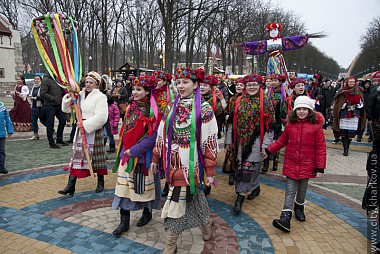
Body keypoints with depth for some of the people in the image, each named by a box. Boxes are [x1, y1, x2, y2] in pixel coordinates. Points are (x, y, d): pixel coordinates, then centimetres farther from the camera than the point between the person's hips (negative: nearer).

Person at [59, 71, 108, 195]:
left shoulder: (100, 97, -8)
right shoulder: (80, 95, 9)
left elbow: (101, 116, -19)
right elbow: (67, 109, 13)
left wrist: (85, 124, -20)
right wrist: (69, 97, -3)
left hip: (94, 131, -5)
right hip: (81, 129, 5)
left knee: (96, 156, 6)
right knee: (76, 155, 3)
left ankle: (100, 182, 24)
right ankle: (71, 185, 8)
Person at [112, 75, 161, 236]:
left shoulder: (152, 110, -12)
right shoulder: (130, 108, 7)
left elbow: (153, 135, -17)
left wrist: (134, 150, -18)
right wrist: (125, 149, 6)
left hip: (144, 155, -5)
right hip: (127, 153, 6)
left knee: (144, 184, 10)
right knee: (123, 185, 4)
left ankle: (147, 213, 35)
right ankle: (124, 222, 14)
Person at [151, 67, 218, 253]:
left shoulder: (203, 108, -8)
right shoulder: (172, 106, 7)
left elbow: (209, 141, -9)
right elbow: (162, 134, 12)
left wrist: (210, 171, -9)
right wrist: (156, 158, 13)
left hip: (190, 162, -4)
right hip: (173, 161, 5)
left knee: (177, 200, 0)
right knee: (192, 196, 17)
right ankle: (206, 222, 44)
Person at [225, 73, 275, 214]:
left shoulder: (265, 103, -2)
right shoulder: (239, 102, 8)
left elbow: (269, 126, -4)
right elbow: (232, 122, 11)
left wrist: (266, 145, -10)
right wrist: (229, 140, 10)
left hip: (255, 142, -4)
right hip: (241, 140, 4)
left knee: (247, 169, -7)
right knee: (251, 168, 12)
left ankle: (240, 199, 0)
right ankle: (256, 187, 37)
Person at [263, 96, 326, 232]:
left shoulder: (316, 126, -8)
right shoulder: (290, 125, 1)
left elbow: (321, 148, -6)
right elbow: (282, 141, 14)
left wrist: (320, 168, -7)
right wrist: (268, 150, 10)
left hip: (306, 165, -1)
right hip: (291, 164, 1)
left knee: (302, 190, 16)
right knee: (290, 191, 1)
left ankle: (299, 207, 42)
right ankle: (285, 217, 0)